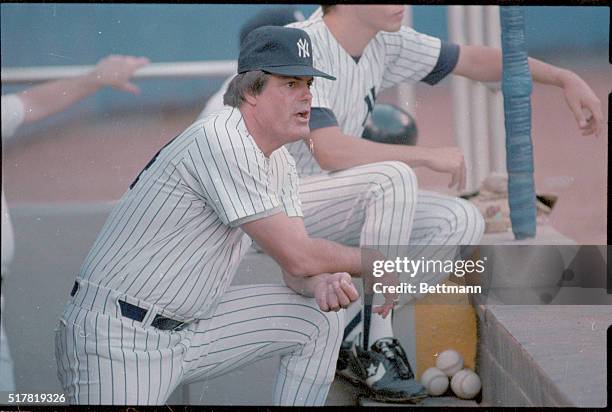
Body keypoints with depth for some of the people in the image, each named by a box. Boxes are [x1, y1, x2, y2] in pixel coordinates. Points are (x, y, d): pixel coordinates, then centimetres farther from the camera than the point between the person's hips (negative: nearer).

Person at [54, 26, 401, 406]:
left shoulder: (280, 162, 11)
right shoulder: (222, 140, -19)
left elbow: (296, 272, 7)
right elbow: (296, 257, -20)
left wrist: (322, 282, -16)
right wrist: (375, 263, -5)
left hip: (189, 328, 9)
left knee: (322, 316, 3)